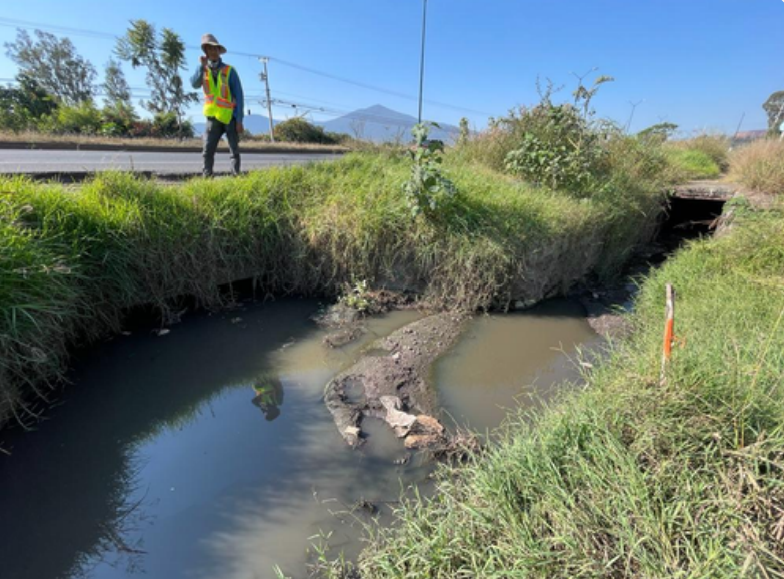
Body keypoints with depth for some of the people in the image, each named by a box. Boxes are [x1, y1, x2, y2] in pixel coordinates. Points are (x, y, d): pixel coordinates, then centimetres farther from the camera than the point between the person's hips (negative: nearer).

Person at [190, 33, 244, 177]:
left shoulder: (229, 70, -1)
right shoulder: (203, 70, 9)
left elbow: (239, 96, -4)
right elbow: (195, 84, -9)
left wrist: (239, 120, -12)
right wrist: (202, 66, -17)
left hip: (230, 117, -2)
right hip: (213, 117, 3)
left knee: (234, 151, -2)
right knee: (207, 151, -5)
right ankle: (207, 178, -2)